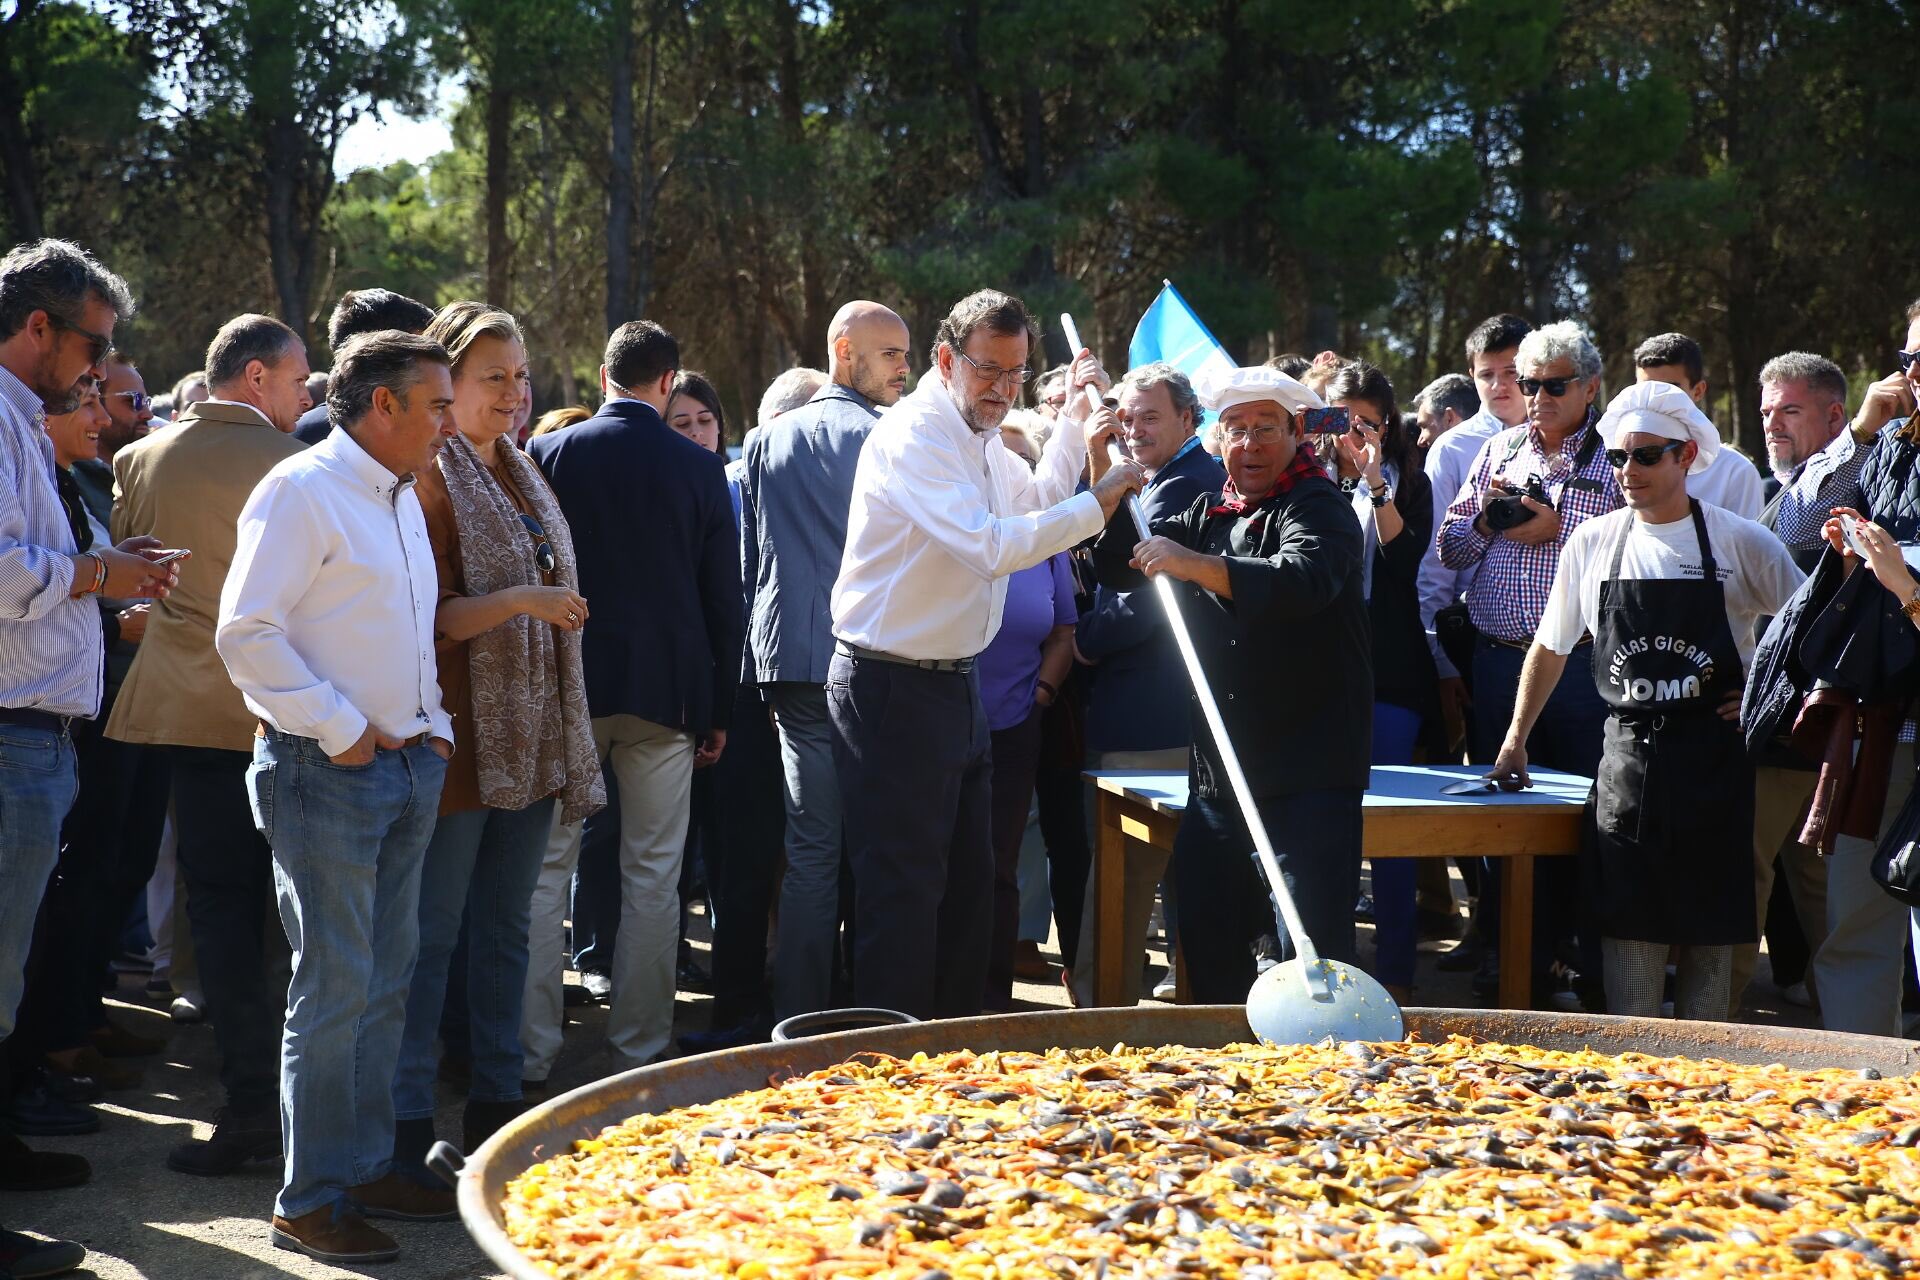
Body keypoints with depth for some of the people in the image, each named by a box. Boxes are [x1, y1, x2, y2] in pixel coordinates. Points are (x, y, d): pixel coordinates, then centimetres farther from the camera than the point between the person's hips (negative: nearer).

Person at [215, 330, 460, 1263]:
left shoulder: (401, 497, 16)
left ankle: (367, 1167, 23)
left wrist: (434, 724, 11)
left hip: (407, 764, 9)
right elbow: (246, 634, -18)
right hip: (329, 771, -9)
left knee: (386, 979, 13)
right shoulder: (302, 489, -12)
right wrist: (343, 732, -16)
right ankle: (308, 1201, 3)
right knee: (334, 988, -6)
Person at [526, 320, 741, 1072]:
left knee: (546, 871, 6)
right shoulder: (700, 469, -1)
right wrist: (718, 709, 12)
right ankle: (639, 1052, 10)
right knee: (652, 877, 6)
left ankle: (530, 1053, 6)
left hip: (566, 686, 0)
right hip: (666, 692, 0)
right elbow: (723, 599, 3)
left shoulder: (550, 455, -1)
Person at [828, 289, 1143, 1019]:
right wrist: (1096, 506, -22)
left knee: (969, 877, 17)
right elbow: (991, 546, -29)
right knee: (904, 883, -4)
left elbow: (1035, 501, 31)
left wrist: (1075, 420, 23)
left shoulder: (978, 440, 12)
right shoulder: (914, 436, -19)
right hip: (893, 686, -10)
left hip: (954, 682, 10)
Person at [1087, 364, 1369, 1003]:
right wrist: (1103, 472, 6)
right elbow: (1119, 568, 19)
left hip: (1309, 775, -8)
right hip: (1218, 772, 8)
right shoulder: (1211, 513, 18)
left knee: (1311, 949, -10)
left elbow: (1304, 581, -27)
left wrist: (1196, 564, -35)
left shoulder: (1317, 507, -6)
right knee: (1205, 939, 14)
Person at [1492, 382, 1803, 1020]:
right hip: (1627, 758, 2)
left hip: (1716, 758, -1)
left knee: (1712, 928, 2)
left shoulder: (1743, 542, -1)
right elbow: (1551, 648, 18)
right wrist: (1515, 741, 18)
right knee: (1628, 921, -3)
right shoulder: (1592, 543, 6)